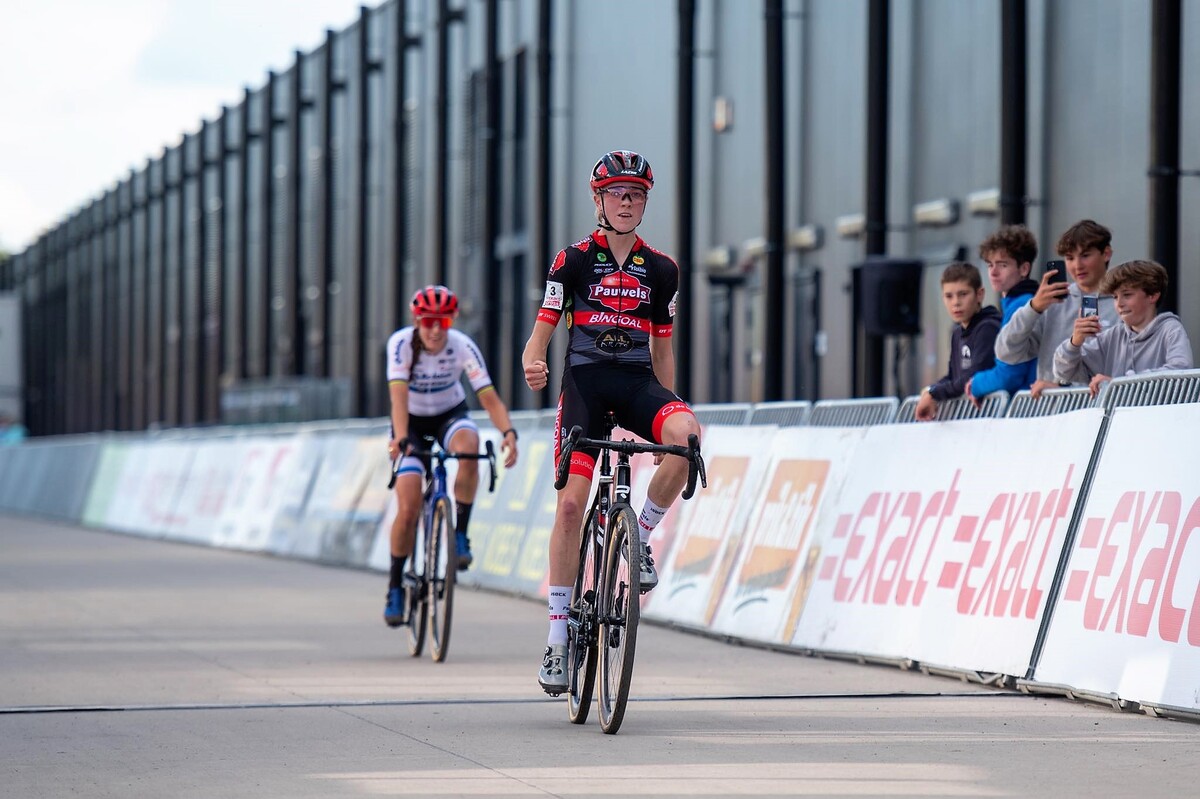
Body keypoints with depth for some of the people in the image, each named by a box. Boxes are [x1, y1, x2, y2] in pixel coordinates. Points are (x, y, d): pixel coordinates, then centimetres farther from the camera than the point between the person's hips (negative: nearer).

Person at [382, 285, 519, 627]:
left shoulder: (463, 346, -22)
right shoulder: (401, 343, -24)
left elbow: (489, 396, -29)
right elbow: (399, 394, -36)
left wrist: (508, 431, -47)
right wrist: (401, 438, -52)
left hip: (450, 415, 1)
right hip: (412, 422, -1)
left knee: (468, 445, -37)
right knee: (408, 509, -16)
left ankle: (460, 535, -21)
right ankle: (395, 586, 3)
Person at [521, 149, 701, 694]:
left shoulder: (660, 270, 10)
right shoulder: (574, 260, 1)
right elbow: (543, 330, 0)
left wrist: (668, 411, 10)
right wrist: (533, 364, -22)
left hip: (637, 381, 2)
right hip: (585, 379, -2)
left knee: (685, 434, -31)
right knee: (572, 501, -12)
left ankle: (641, 537, -6)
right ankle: (557, 634, -4)